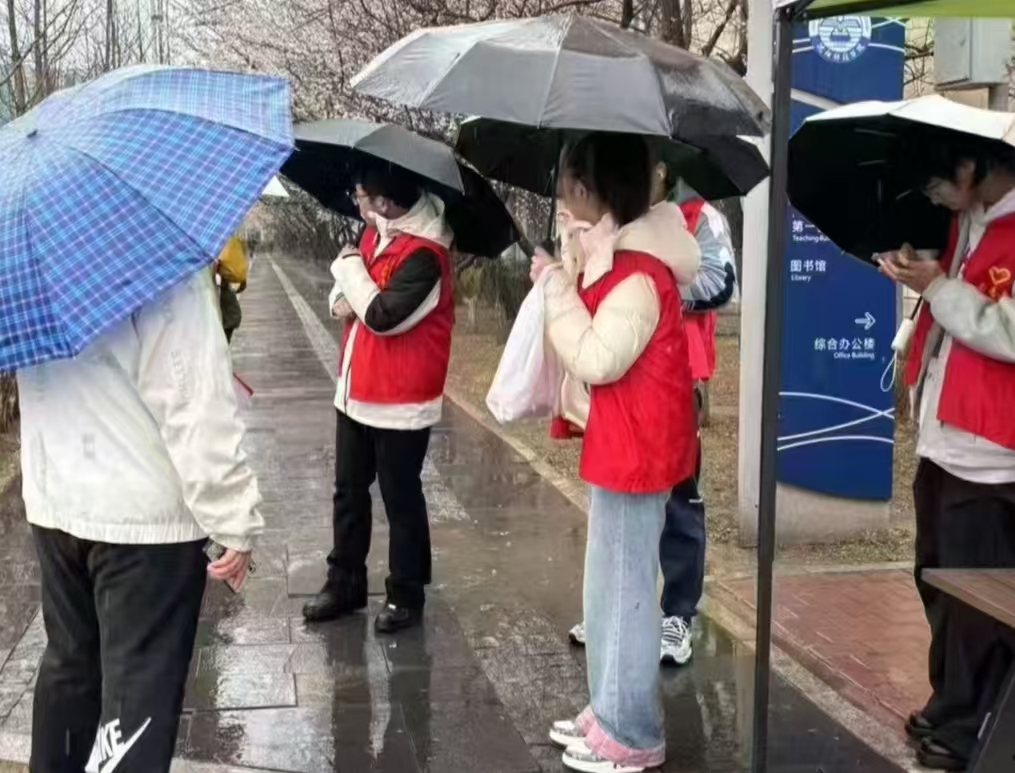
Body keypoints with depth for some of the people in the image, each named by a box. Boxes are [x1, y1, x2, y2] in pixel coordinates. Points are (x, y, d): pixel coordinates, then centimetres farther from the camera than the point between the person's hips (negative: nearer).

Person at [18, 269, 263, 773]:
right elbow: (199, 409, -20)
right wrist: (237, 521, -14)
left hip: (52, 502, 7)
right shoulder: (171, 269, -20)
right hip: (146, 512, -7)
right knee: (138, 692, 0)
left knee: (70, 661, 23)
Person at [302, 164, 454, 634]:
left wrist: (350, 266, -14)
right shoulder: (376, 233, 6)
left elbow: (383, 315, -28)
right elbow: (346, 295, 17)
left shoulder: (424, 254, -22)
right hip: (356, 392, 9)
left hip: (400, 402, -9)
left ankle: (406, 595, 19)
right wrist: (341, 298, -7)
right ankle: (344, 582, 31)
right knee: (349, 492, 17)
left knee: (400, 499, 4)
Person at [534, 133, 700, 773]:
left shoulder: (638, 276, -22)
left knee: (625, 587, -1)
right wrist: (568, 279, 6)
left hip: (637, 449, -10)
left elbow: (594, 360, -25)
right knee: (609, 585, 18)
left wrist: (558, 285, -18)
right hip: (622, 444, 10)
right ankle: (611, 711, 31)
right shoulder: (617, 258, 9)